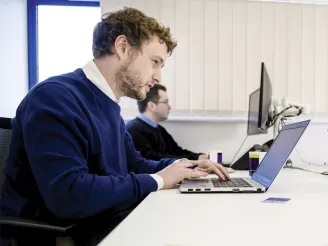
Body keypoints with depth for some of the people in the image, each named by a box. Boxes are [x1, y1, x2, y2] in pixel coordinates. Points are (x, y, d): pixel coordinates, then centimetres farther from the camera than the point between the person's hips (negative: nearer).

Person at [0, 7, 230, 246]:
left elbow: (134, 164, 19)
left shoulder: (109, 107, 7)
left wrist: (182, 165, 2)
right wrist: (156, 180, -19)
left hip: (108, 222, 8)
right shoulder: (54, 97, -20)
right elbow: (68, 195, -32)